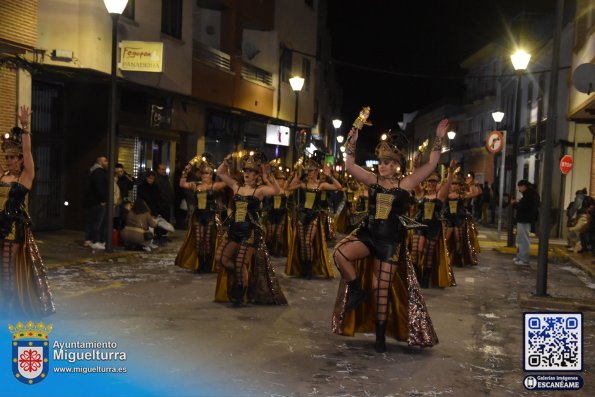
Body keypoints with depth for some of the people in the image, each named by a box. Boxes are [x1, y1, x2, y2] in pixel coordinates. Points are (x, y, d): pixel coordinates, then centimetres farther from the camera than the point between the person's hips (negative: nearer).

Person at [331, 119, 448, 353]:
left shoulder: (406, 183, -1)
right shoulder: (372, 181, 5)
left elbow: (431, 165, -6)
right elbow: (349, 166, -3)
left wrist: (439, 139, -13)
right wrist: (351, 143, -12)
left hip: (391, 240, -2)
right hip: (368, 234, 2)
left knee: (382, 288, 2)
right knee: (340, 252, -26)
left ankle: (380, 336, 17)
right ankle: (357, 290, -1)